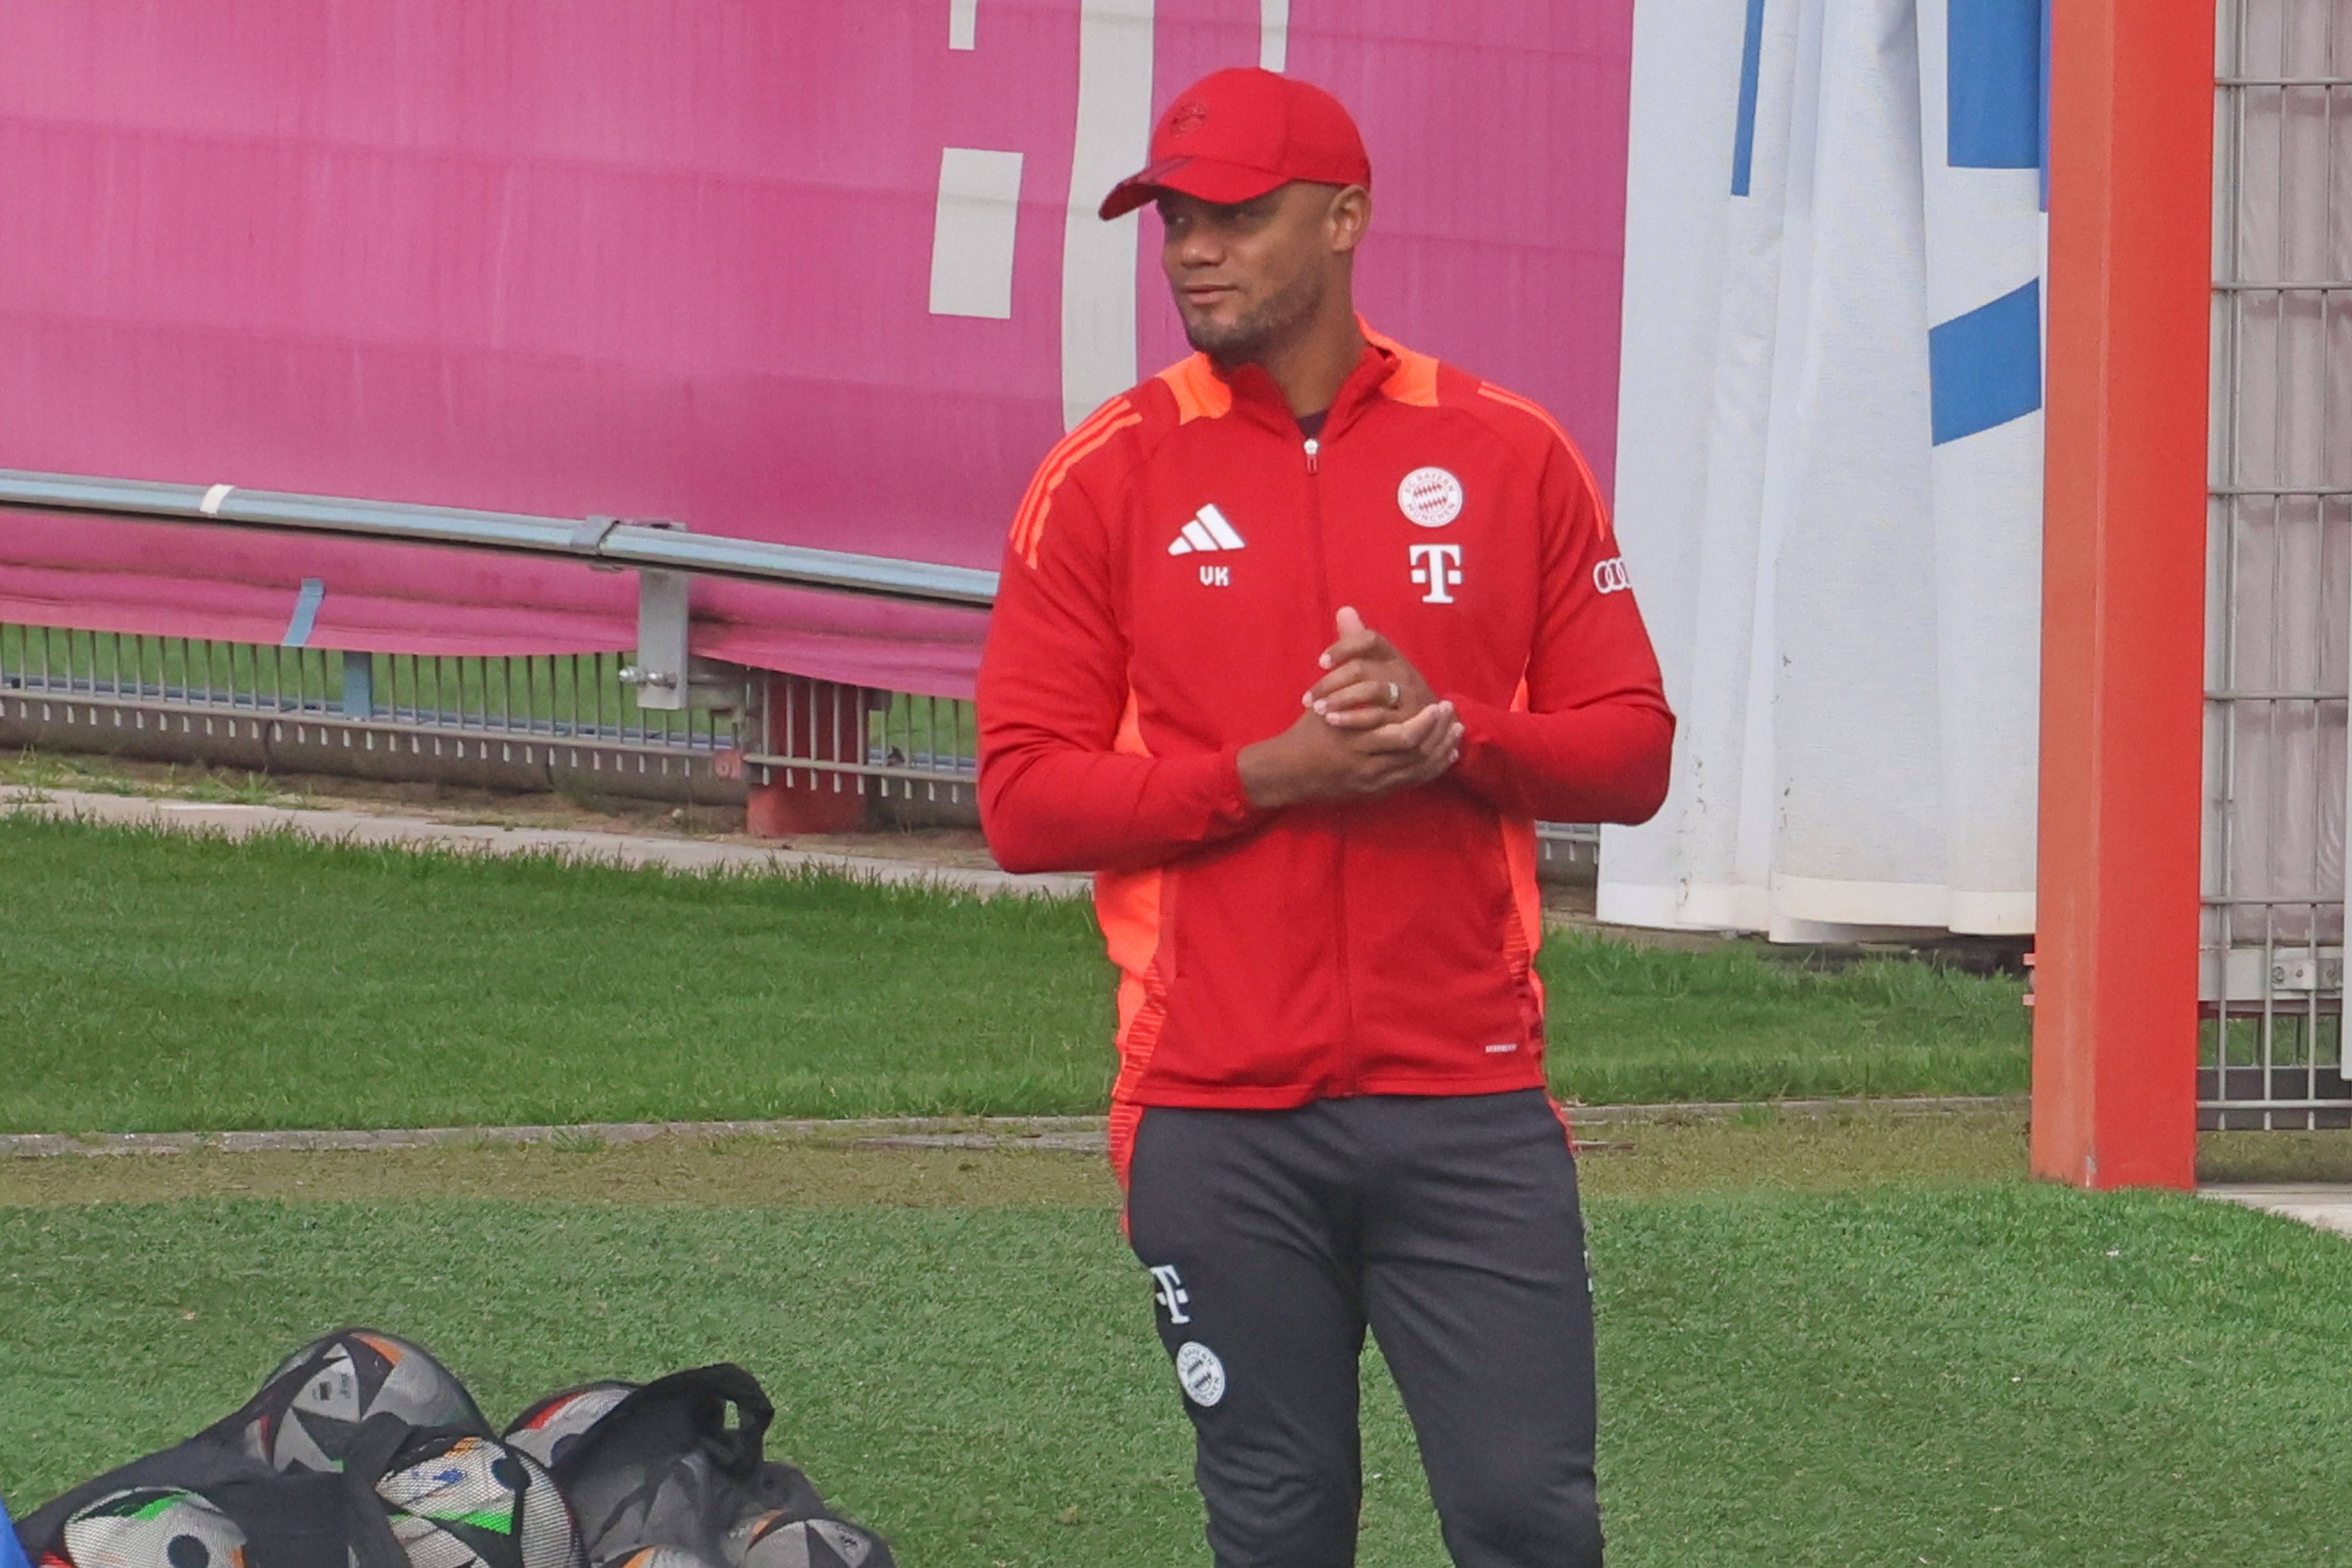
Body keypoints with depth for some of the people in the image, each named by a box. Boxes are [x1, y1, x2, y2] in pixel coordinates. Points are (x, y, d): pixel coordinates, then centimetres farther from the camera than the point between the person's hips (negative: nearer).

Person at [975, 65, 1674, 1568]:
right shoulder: (1107, 480, 3)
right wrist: (1272, 775, -14)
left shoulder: (1513, 455, 7)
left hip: (1471, 1105, 0)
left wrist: (1454, 737, -13)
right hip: (1221, 1118, 0)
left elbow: (1631, 750, 7)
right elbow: (1026, 800, -1)